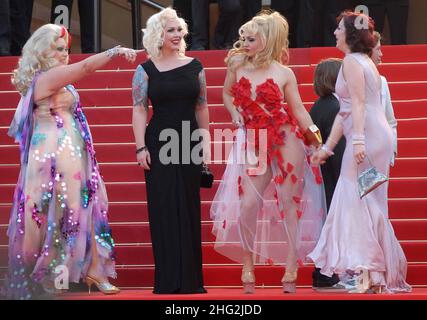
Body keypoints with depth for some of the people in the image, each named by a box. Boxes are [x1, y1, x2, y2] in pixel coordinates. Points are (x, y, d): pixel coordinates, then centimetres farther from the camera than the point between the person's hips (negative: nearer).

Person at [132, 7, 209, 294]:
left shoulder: (194, 66, 7)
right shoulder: (147, 70, 1)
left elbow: (202, 108, 11)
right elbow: (139, 110, -1)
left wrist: (206, 144, 10)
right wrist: (141, 147, -9)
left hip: (190, 143, 2)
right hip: (159, 145, -2)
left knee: (189, 210, 4)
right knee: (164, 211, 0)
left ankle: (190, 278, 11)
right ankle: (168, 280, 5)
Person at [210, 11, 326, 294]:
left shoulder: (284, 73, -4)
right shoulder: (238, 66, 3)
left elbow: (298, 110, -1)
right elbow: (227, 94, 21)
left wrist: (314, 134, -12)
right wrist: (236, 116, 5)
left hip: (286, 142, -2)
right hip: (254, 145, 2)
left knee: (289, 203, 2)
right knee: (248, 204, -4)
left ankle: (291, 271, 8)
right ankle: (247, 269, 8)